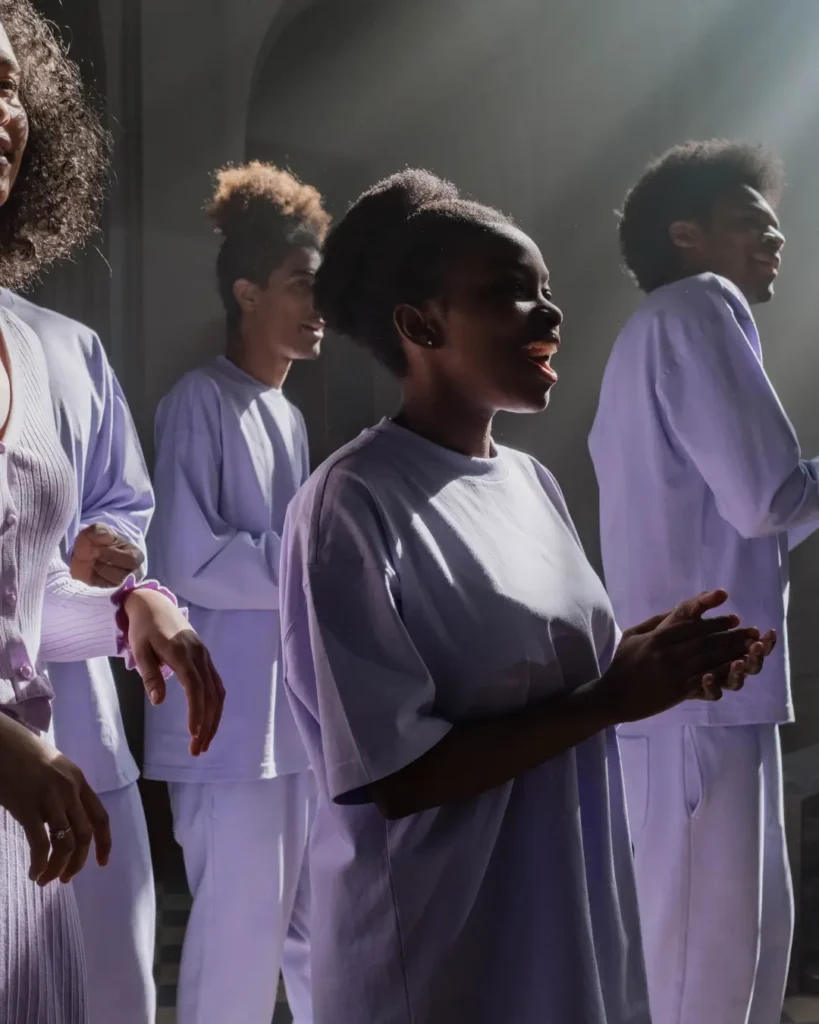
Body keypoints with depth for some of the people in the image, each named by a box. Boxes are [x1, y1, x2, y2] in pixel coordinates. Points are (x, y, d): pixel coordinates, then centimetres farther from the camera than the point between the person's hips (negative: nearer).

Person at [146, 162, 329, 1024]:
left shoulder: (287, 415, 15)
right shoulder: (201, 402, -9)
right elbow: (186, 562, -19)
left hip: (301, 712, 8)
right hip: (233, 719, -8)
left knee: (323, 926, 13)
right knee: (243, 932, -4)